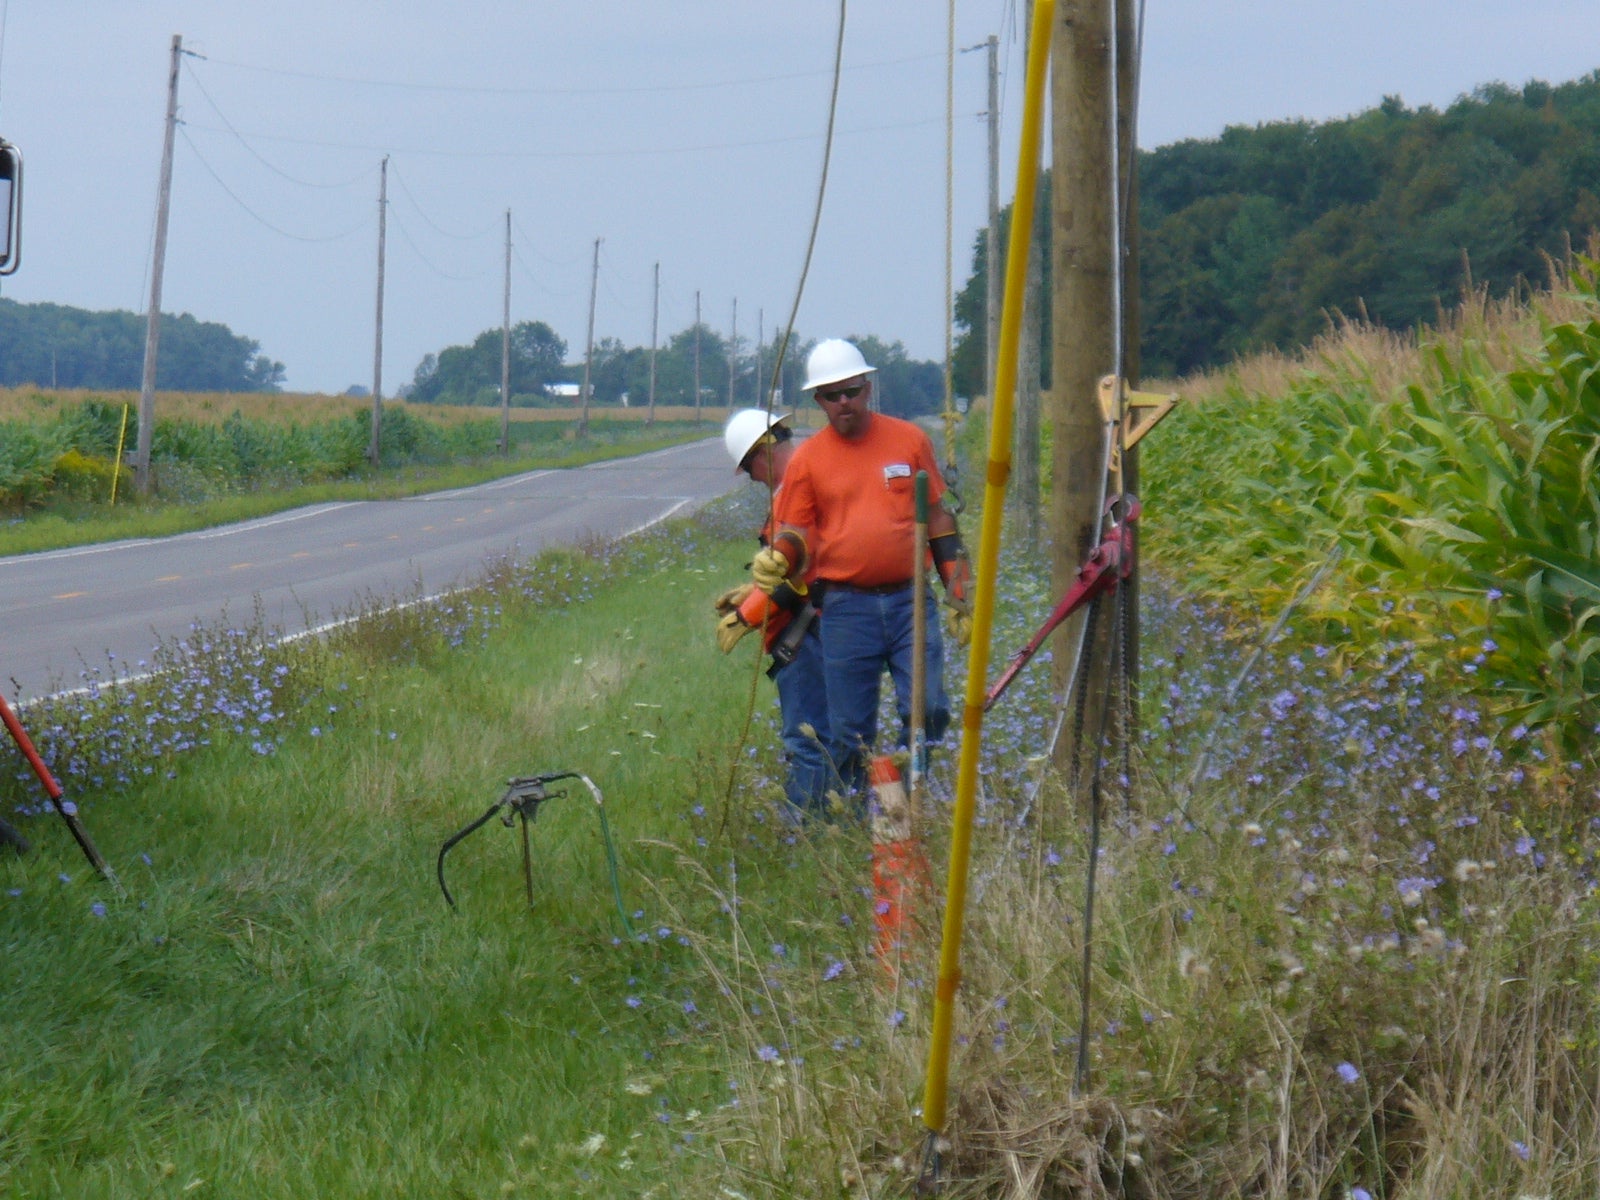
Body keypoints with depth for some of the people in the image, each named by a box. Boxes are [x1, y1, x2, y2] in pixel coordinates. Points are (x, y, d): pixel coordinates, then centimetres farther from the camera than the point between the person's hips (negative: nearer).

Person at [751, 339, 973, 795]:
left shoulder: (909, 440, 8)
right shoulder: (807, 459, 6)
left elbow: (938, 518, 13)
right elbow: (795, 533, 7)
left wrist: (960, 592, 10)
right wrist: (777, 559, -16)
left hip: (909, 600, 1)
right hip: (846, 607, -1)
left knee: (928, 711, -9)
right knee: (850, 733, 0)